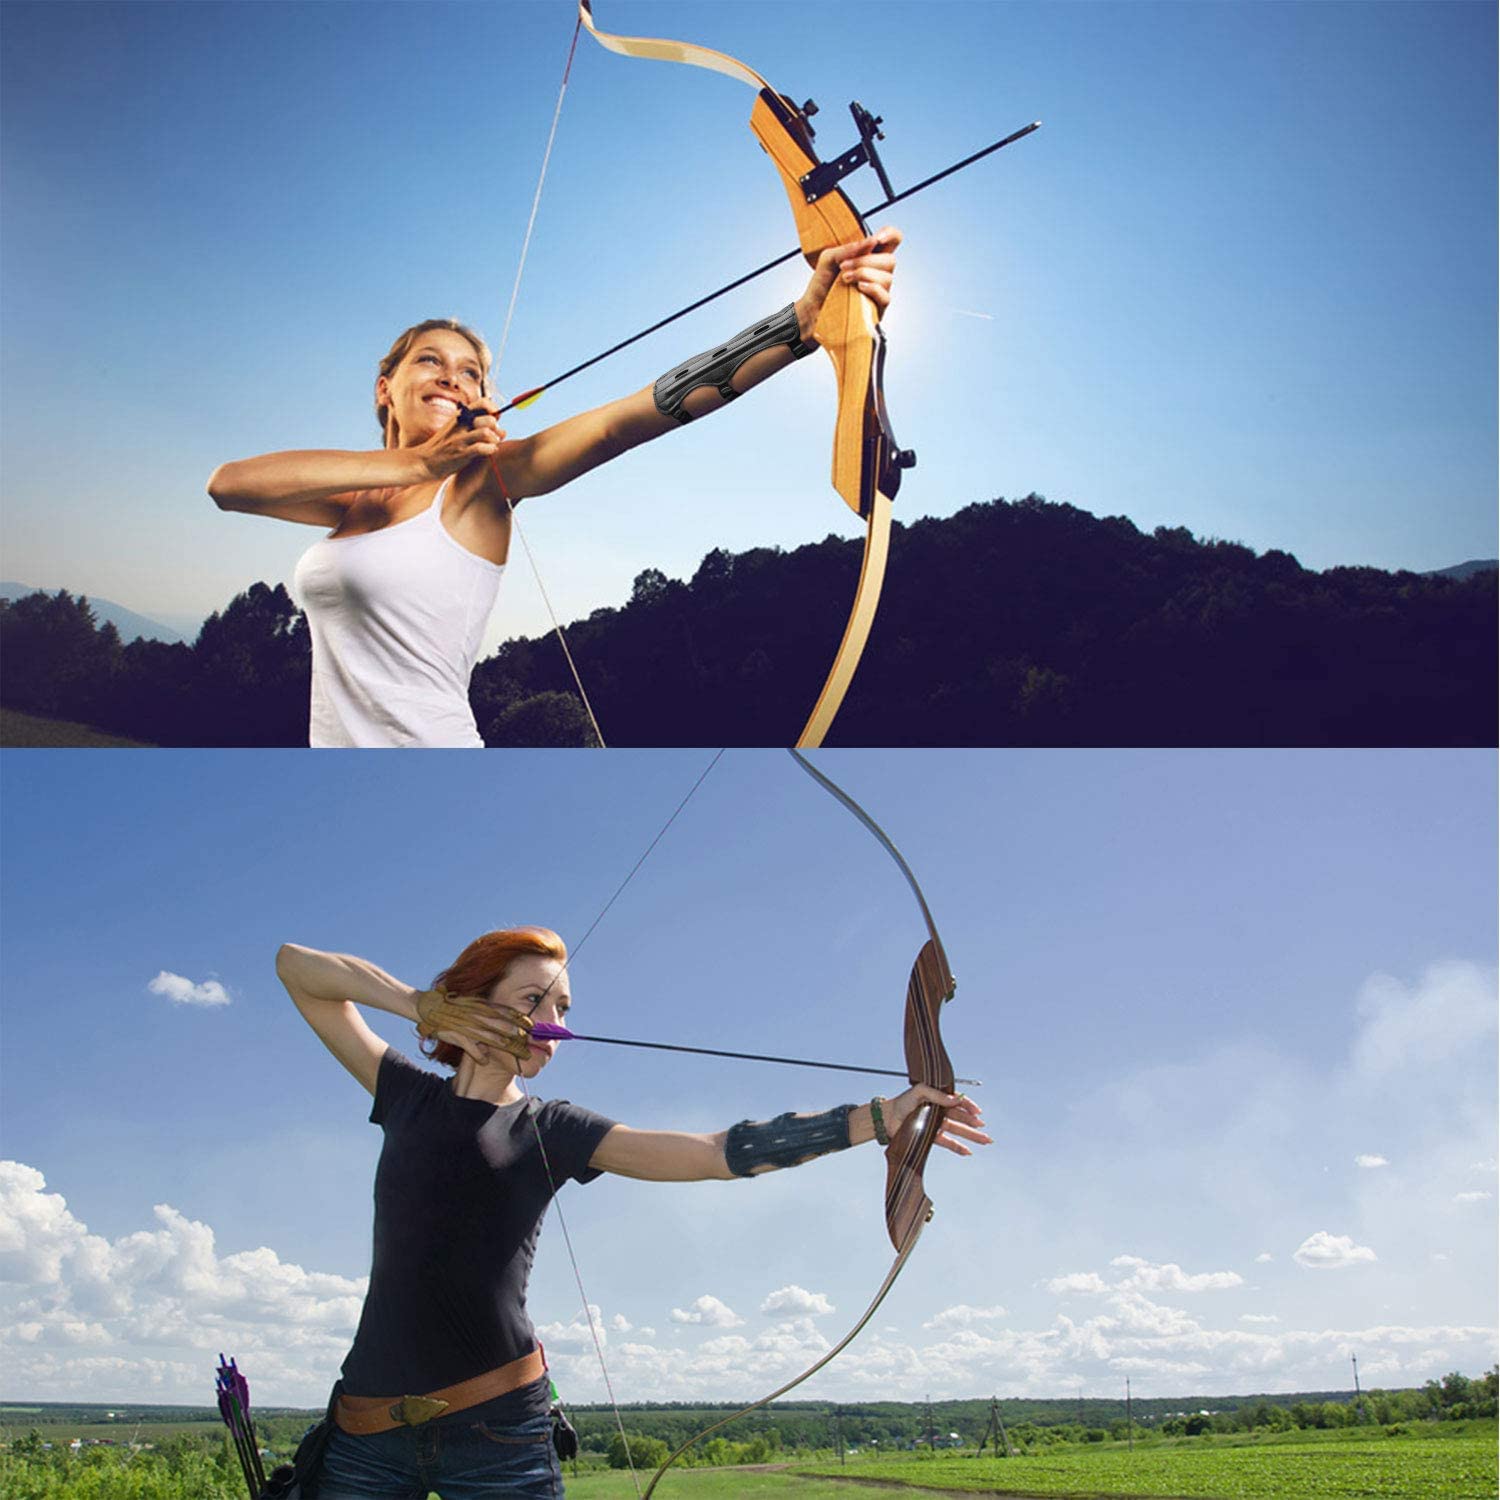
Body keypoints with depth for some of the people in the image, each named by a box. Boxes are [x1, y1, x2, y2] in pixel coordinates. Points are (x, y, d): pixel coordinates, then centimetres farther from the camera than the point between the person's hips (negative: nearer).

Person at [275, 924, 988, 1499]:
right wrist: (420, 1004, -4)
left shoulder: (551, 1129, 4)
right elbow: (296, 966, 10)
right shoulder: (409, 1096, 8)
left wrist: (880, 1116, -16)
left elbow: (718, 1152, -8)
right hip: (368, 1432, 1)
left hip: (495, 1425, -1)